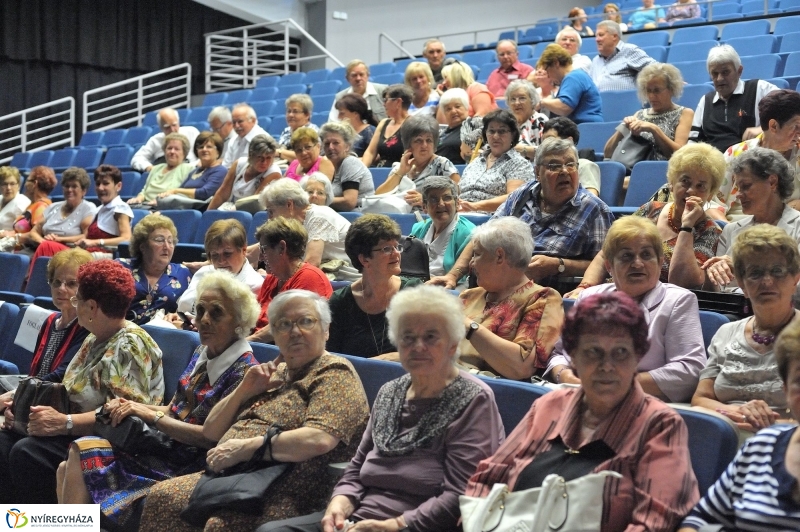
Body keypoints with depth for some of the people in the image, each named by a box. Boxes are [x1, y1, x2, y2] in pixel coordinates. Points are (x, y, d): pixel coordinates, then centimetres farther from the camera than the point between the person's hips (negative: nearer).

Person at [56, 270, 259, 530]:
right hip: (167, 448, 8)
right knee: (70, 468, -6)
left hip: (189, 468, -8)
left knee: (83, 456, -17)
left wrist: (151, 415, -16)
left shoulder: (244, 370, -13)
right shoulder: (201, 353, 11)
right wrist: (131, 406, -3)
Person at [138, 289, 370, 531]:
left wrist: (243, 448, -17)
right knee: (161, 497, -7)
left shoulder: (335, 373, -4)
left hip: (286, 494, -8)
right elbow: (210, 432, 20)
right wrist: (245, 389, 3)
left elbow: (319, 440, -23)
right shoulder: (276, 374, 19)